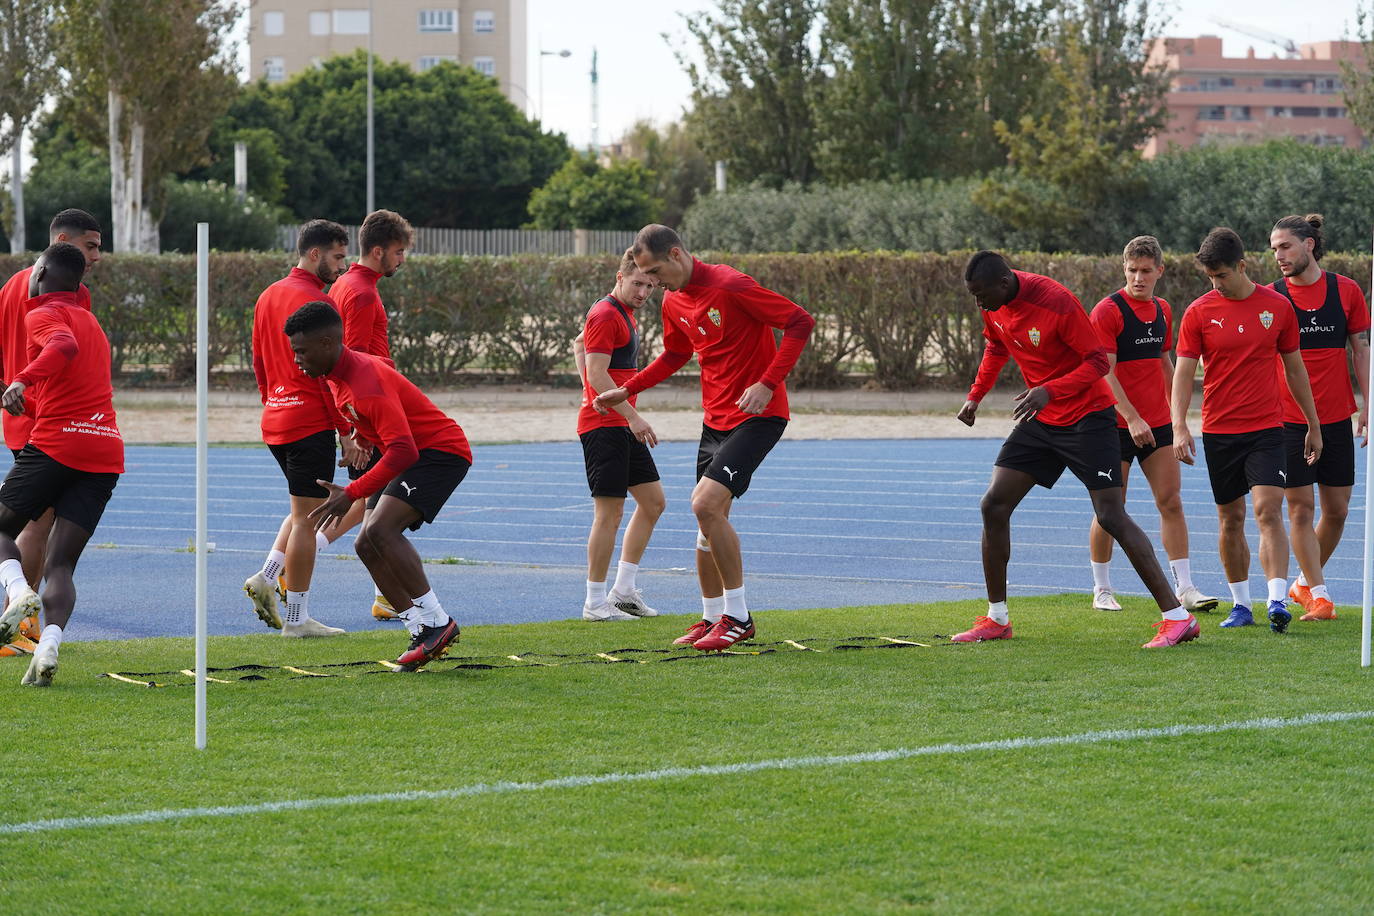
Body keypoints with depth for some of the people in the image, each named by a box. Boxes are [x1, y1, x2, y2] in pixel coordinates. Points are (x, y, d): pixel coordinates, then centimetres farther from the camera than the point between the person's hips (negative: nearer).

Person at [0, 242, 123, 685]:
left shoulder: (44, 314, -1)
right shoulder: (90, 321, 26)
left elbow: (64, 347, -24)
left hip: (55, 445, -6)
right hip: (106, 453, 7)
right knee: (60, 565, 3)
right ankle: (48, 647, -17)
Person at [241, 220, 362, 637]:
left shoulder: (268, 297, 13)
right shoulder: (316, 303, -14)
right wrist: (346, 431, -12)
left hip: (275, 419, 9)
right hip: (310, 422, -9)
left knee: (306, 508, 21)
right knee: (307, 516, -2)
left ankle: (267, 576, 7)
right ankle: (296, 618, 1)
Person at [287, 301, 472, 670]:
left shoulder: (367, 380, -26)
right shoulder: (336, 378, 5)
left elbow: (403, 450, -33)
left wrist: (352, 494, -33)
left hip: (440, 451, -11)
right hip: (412, 455, 11)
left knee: (380, 530, -26)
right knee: (366, 545, 2)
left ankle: (437, 622, -21)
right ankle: (423, 633, 2)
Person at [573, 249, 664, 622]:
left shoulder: (624, 313, 16)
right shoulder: (605, 315, -14)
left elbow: (579, 344, 30)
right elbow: (598, 374, -21)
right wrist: (633, 416, -23)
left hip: (624, 426, 10)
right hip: (603, 425, -10)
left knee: (652, 501, 11)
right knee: (609, 512, -9)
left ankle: (623, 590, 16)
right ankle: (595, 603, -3)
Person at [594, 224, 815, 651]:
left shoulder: (730, 286, -18)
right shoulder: (674, 302, 8)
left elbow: (801, 322, -18)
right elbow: (674, 355, 27)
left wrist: (767, 383, -24)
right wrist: (626, 390, 19)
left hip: (757, 415, -8)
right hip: (716, 418, 8)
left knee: (706, 503, -20)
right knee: (707, 513, 9)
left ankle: (737, 616, -10)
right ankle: (712, 618, 23)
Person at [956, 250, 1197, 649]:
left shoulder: (1056, 302, -25)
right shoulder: (995, 306, -2)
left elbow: (1098, 360, -22)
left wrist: (1049, 391, -34)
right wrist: (975, 396, 11)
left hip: (1087, 417, -8)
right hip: (1040, 419, 8)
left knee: (1112, 516, -12)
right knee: (994, 504, 1)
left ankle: (1177, 618, -10)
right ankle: (996, 619, 12)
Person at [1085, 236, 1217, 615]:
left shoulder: (1162, 311, 11)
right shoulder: (1107, 311, -10)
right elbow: (1104, 371, -16)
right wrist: (1131, 417, -23)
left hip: (1157, 424, 5)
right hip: (1116, 425, -5)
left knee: (1171, 501, -2)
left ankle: (1185, 587, -2)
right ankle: (1102, 589, 13)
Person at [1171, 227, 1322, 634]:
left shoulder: (1278, 306, 1)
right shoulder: (1200, 311, -1)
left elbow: (1295, 369, 10)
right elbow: (1184, 372, -1)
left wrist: (1313, 425, 14)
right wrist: (1179, 426, -14)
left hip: (1266, 428, -1)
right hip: (1219, 430, 1)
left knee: (1268, 510, -15)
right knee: (1231, 520, 7)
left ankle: (1277, 602, -21)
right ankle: (1240, 604, 18)